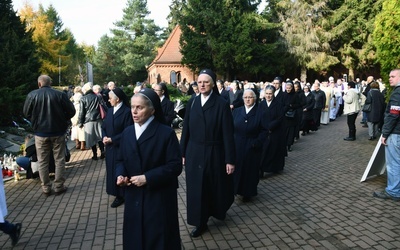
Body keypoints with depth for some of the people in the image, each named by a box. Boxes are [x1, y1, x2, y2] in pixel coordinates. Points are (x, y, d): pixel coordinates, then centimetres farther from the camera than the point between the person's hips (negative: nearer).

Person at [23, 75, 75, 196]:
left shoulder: (32, 95, -5)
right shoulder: (60, 94, -10)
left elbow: (26, 113, 2)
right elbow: (71, 111, -6)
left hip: (40, 132, 1)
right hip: (58, 131, -1)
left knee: (43, 161, 11)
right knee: (59, 160, 9)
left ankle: (46, 188, 17)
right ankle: (58, 186, 12)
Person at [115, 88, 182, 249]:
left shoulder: (166, 133, -13)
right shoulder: (127, 133, 5)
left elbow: (175, 166, -15)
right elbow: (121, 160, 14)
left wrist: (147, 178, -21)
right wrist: (120, 175, -8)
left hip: (159, 197, -5)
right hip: (134, 197, 5)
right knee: (135, 236, 16)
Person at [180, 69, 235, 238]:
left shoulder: (222, 104, -10)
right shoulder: (192, 102, 1)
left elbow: (228, 134, -11)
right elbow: (186, 129, 4)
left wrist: (230, 159, -12)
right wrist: (182, 152, 4)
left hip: (214, 153, -2)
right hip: (194, 153, 3)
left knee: (216, 186, 15)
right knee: (196, 188, 7)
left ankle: (217, 210, 44)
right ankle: (201, 222, 22)